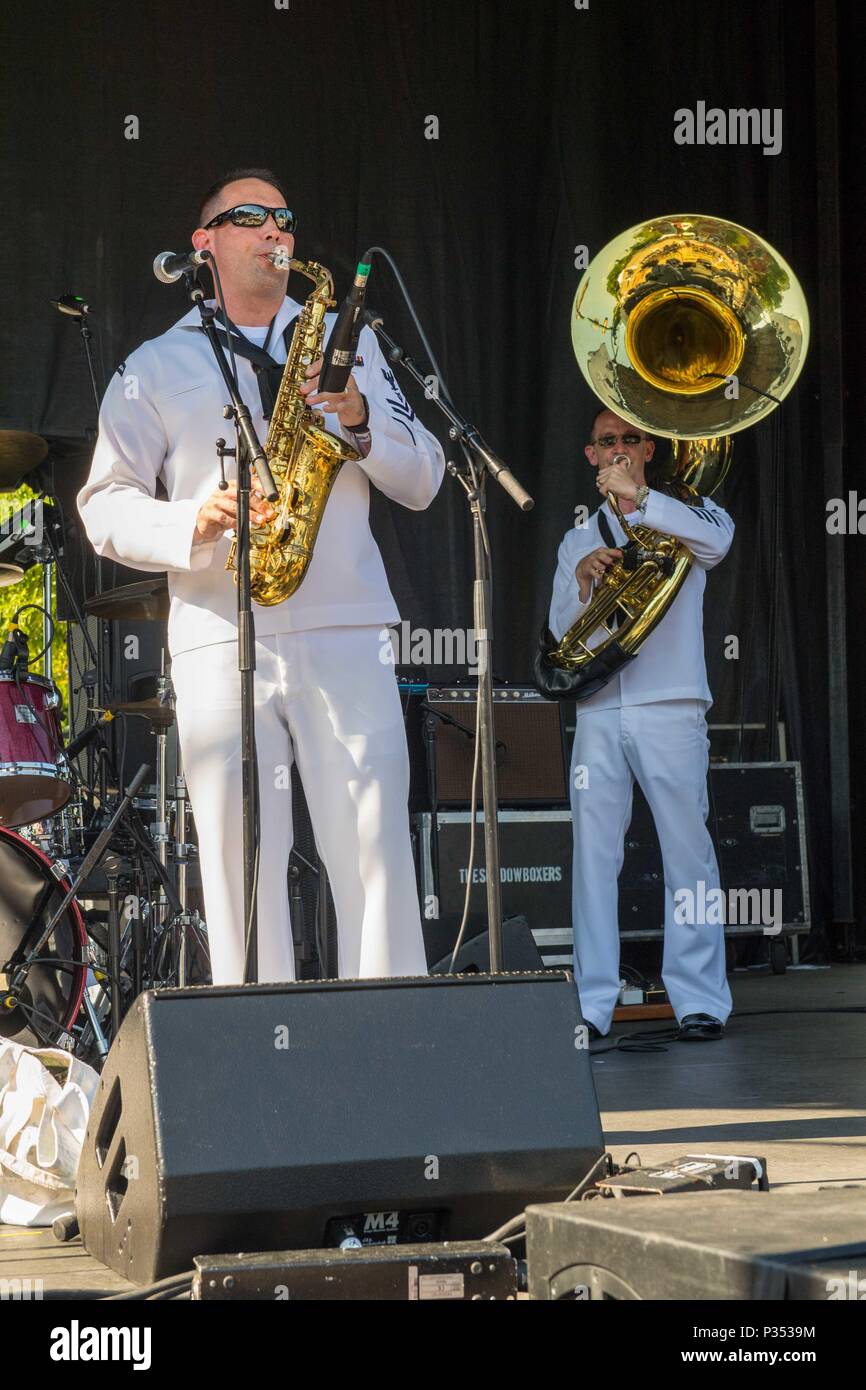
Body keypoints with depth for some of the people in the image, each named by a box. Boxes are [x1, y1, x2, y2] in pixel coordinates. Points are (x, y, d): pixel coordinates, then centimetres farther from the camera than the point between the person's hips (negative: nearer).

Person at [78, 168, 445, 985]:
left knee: (375, 849, -6)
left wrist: (361, 420, -6)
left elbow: (423, 482, 13)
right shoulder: (156, 367, 13)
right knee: (241, 858, -3)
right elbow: (105, 506, 6)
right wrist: (193, 523, -13)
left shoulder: (347, 342, 19)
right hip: (218, 638, -1)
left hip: (346, 634, 1)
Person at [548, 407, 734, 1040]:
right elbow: (561, 632, 13)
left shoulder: (684, 512, 11)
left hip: (670, 708, -3)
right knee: (594, 852, -1)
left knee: (687, 848, -6)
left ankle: (700, 1001, -5)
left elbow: (717, 540, -13)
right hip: (598, 711, 3)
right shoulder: (578, 540, 21)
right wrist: (582, 582, -6)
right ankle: (592, 1004, 0)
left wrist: (637, 497, -18)